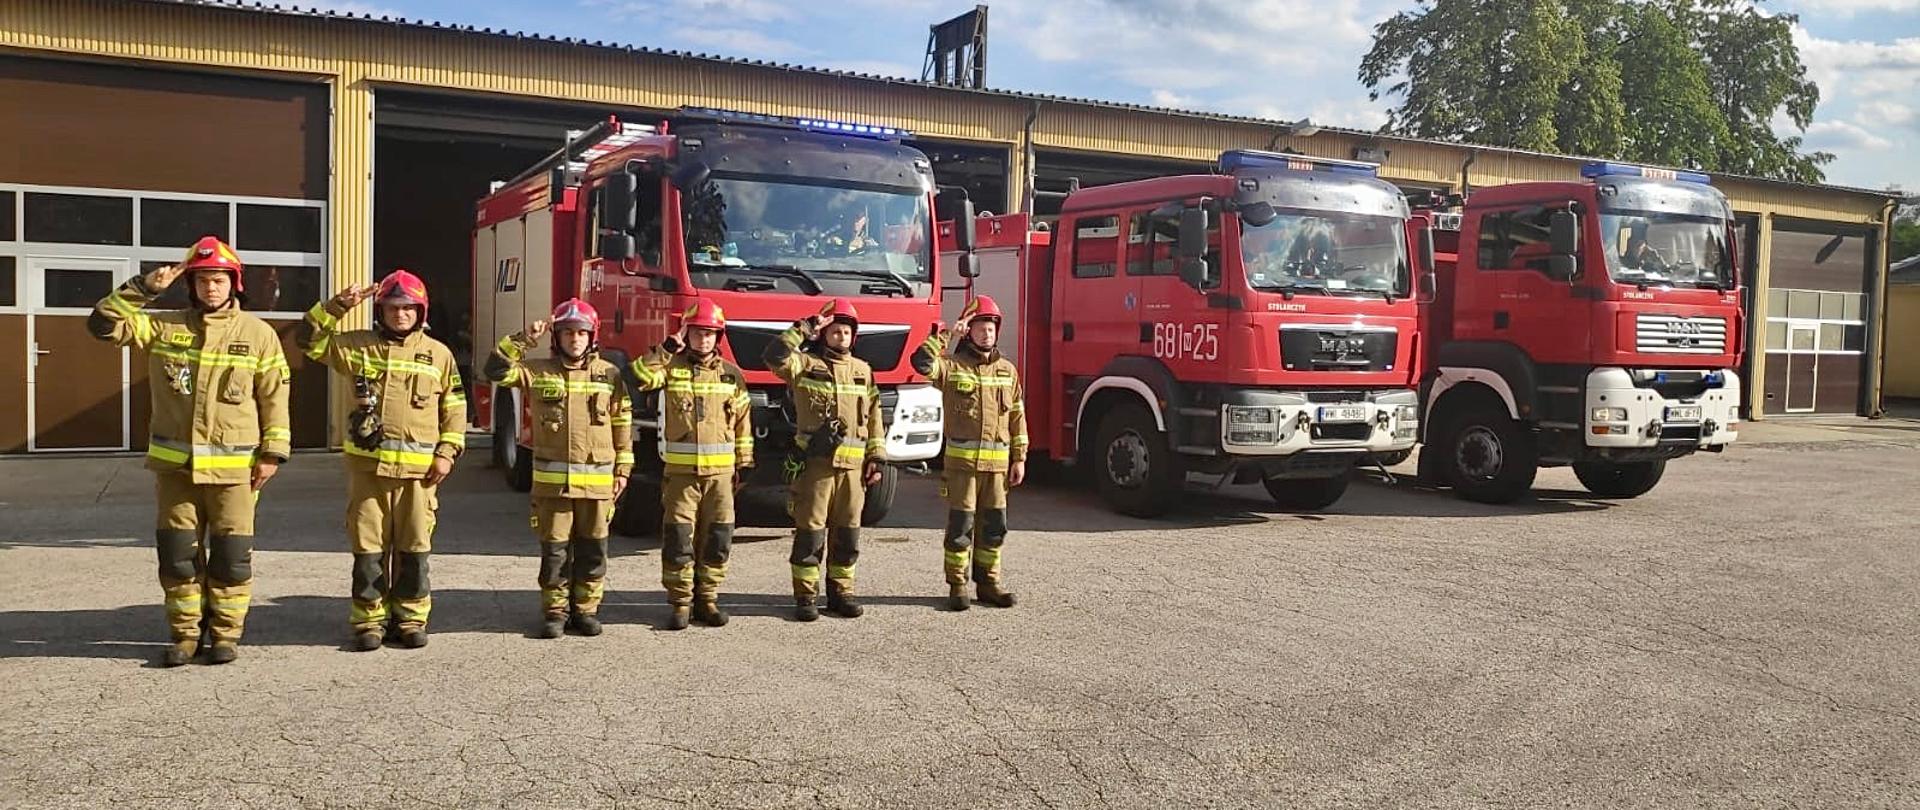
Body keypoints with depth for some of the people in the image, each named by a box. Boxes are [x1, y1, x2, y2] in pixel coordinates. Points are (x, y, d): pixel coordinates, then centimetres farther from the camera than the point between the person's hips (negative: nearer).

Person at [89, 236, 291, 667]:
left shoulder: (259, 334, 0)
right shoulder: (165, 327, 6)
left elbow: (275, 398, 0)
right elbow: (104, 323, 0)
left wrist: (273, 453, -4)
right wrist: (143, 288, -9)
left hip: (234, 467, -2)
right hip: (175, 465, 2)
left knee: (231, 555, 3)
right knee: (177, 553, 7)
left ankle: (225, 634, 15)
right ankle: (185, 634, 19)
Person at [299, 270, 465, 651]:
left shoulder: (438, 354, 7)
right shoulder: (358, 345, 7)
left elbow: (455, 407, 9)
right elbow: (310, 340, 3)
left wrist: (446, 453, 1)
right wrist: (337, 306, -8)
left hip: (418, 468, 0)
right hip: (367, 465, 0)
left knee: (414, 548, 5)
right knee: (368, 547, 4)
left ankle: (411, 618, 15)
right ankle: (369, 620, 12)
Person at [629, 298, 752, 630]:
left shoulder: (731, 374, 8)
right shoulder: (671, 367, 2)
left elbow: (743, 420, 10)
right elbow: (640, 375, -18)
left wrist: (744, 463, 8)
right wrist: (667, 349, -16)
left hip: (720, 470, 2)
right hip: (680, 469, -2)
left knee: (717, 538, 5)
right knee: (678, 538, -1)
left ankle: (707, 598, 18)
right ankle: (680, 602, 8)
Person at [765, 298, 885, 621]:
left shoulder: (863, 371, 14)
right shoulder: (805, 364, 2)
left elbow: (874, 418, 14)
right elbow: (775, 357, -19)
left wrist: (876, 457, 8)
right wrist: (802, 329, -14)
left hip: (852, 465, 4)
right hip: (815, 463, -4)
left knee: (847, 533, 8)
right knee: (809, 532, -2)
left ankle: (840, 592, 19)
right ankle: (805, 596, 6)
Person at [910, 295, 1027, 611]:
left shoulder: (1007, 370, 11)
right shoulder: (952, 366, -1)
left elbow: (1017, 417, 11)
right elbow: (922, 362, -22)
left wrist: (1019, 458, 7)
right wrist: (946, 336, -18)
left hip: (997, 462, 4)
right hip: (962, 460, -4)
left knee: (994, 526, 8)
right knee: (960, 526, 0)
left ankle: (988, 582, 20)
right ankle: (957, 585, 9)